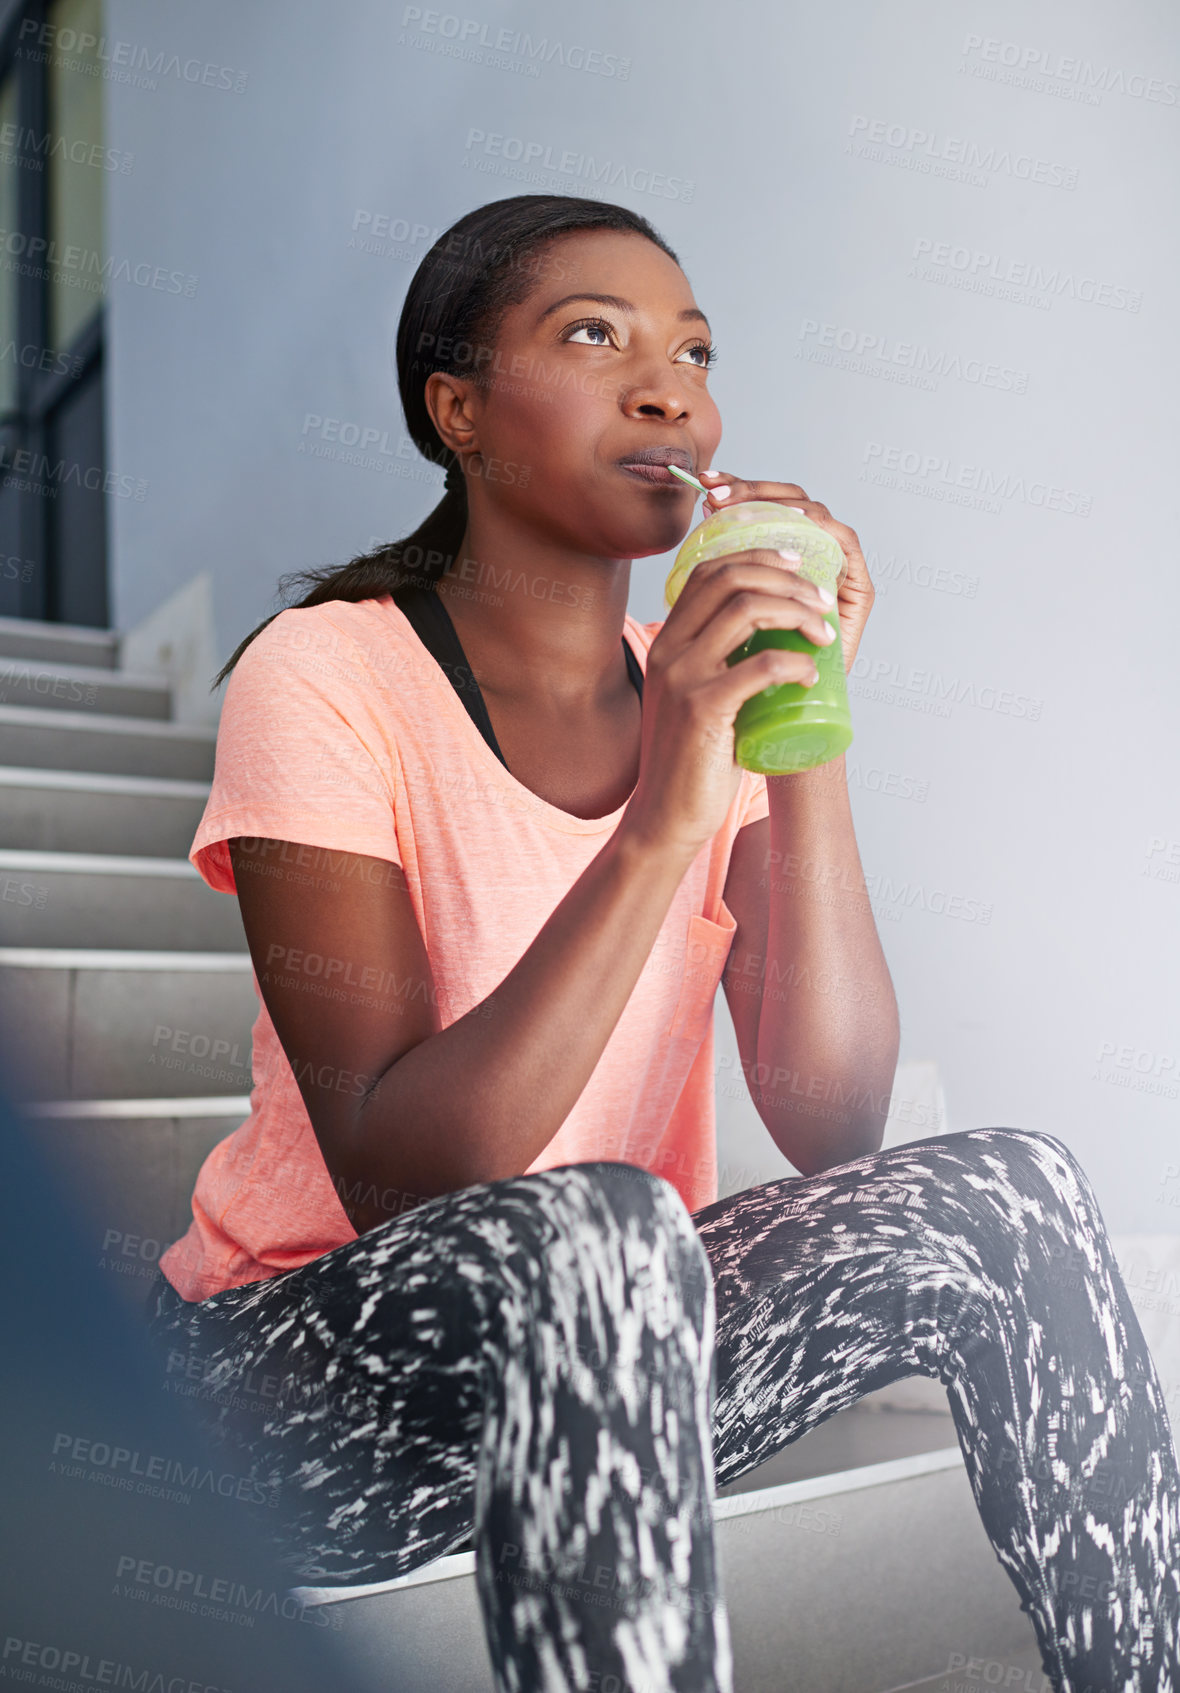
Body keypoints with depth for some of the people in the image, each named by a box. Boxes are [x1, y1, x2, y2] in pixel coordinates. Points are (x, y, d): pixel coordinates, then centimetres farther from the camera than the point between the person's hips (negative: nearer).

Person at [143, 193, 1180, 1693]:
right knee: (592, 1227, -35)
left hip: (602, 1347, 5)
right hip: (312, 1379, -4)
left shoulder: (706, 687, 0)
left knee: (1004, 1202, -16)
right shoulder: (324, 681, -14)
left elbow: (831, 1127, -11)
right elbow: (392, 1182, -25)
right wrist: (657, 826, -32)